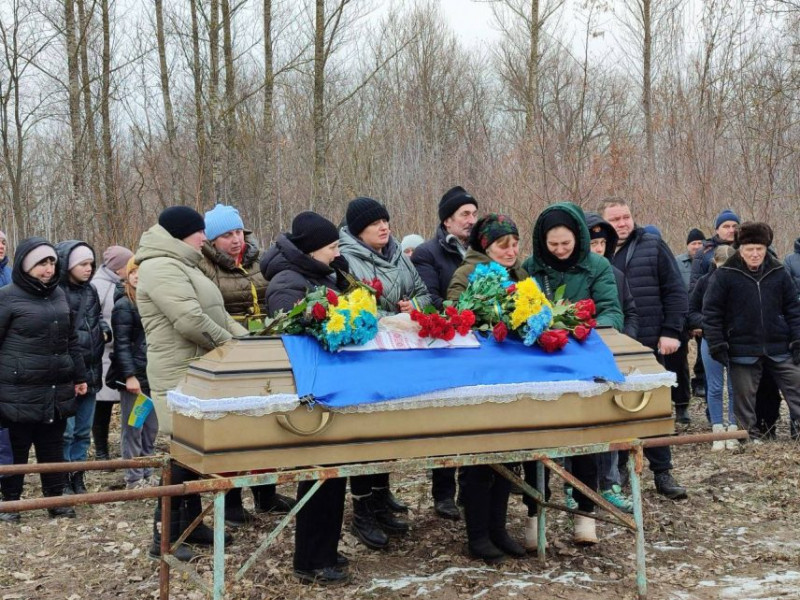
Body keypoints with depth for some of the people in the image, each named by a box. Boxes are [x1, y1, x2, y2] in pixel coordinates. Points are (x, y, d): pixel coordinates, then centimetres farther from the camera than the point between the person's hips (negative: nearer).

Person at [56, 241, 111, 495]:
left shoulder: (90, 291, 9)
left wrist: (104, 329, 4)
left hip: (90, 371, 7)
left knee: (84, 430, 15)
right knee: (65, 431, -1)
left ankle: (77, 476, 26)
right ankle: (63, 480, 11)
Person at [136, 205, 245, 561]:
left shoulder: (181, 266, 19)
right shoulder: (162, 268, -16)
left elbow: (215, 315, 21)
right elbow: (191, 321, -26)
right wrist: (232, 346, -13)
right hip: (181, 375, -10)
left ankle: (190, 522, 24)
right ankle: (164, 534, 0)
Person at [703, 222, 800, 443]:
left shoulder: (778, 272, 4)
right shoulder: (725, 275, -5)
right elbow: (711, 312, -4)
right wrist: (717, 346, -8)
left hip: (779, 349, 2)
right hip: (743, 349, -2)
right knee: (745, 394, 6)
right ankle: (750, 435, 19)